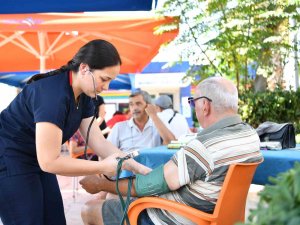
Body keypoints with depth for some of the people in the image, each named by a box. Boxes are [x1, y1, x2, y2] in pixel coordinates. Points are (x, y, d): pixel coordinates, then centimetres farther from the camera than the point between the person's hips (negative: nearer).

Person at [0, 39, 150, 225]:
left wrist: (139, 168, -9)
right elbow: (49, 161, -30)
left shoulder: (83, 96, -1)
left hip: (37, 161, 9)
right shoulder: (53, 94, -30)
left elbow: (99, 142, 0)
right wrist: (103, 167, -24)